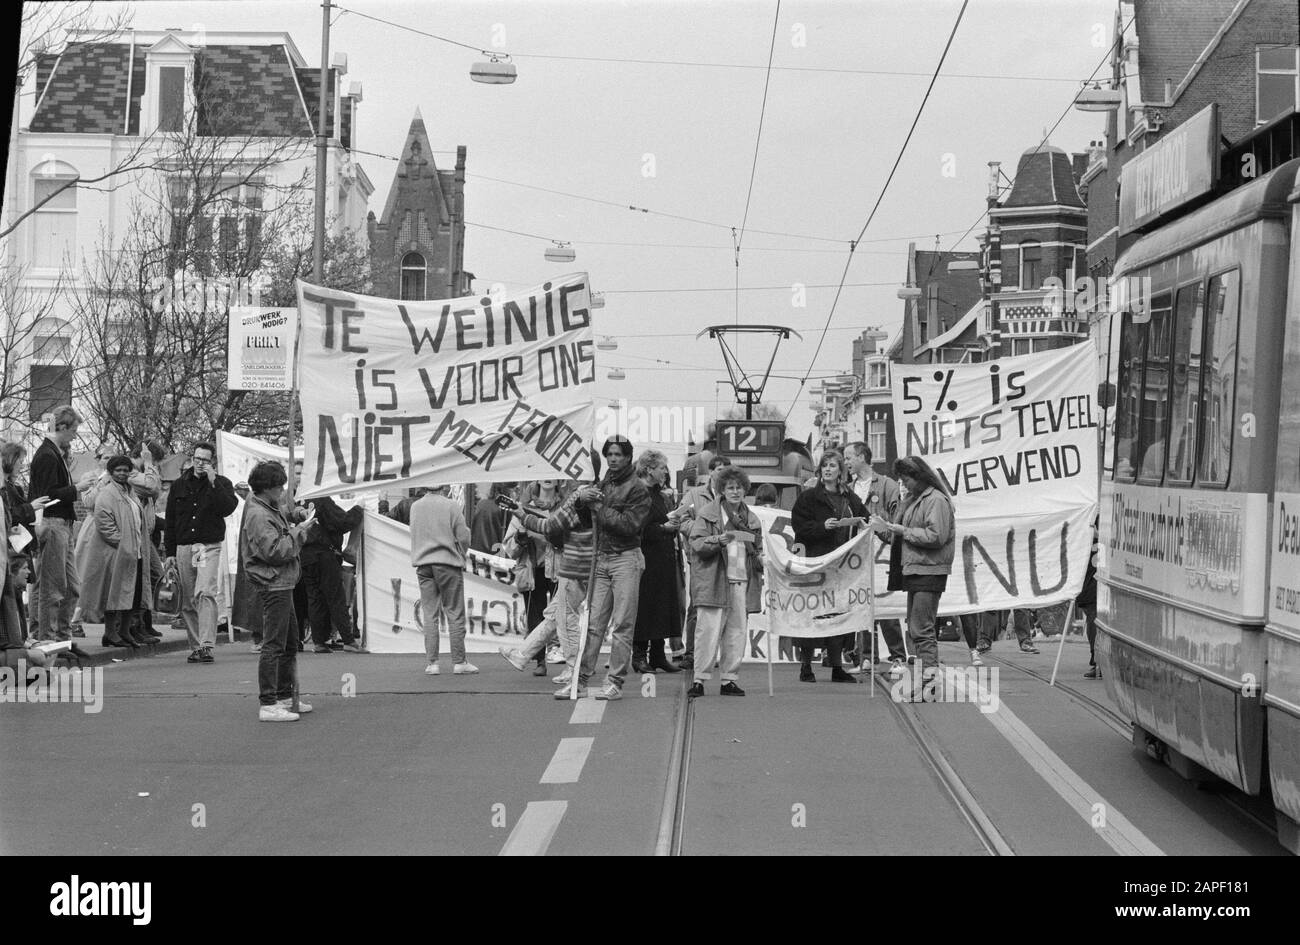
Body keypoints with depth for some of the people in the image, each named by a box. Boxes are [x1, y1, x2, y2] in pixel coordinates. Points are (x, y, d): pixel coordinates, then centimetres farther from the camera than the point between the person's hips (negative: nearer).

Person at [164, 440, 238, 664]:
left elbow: (228, 508, -13)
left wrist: (213, 483, -14)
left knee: (205, 593, -20)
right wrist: (170, 552, 11)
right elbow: (170, 520, 16)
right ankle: (195, 647, 13)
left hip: (210, 547, -4)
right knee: (188, 602, 5)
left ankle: (207, 645, -25)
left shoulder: (222, 484, 6)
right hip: (183, 548, 4)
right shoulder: (179, 485, 14)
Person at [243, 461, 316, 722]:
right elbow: (273, 550, -22)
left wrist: (297, 529, 7)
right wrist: (298, 532, -15)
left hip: (282, 585, 11)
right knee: (273, 645, -11)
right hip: (272, 585, -11)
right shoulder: (258, 515, -15)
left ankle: (285, 696, 28)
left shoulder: (271, 511, 18)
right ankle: (268, 705, -11)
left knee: (289, 644, 18)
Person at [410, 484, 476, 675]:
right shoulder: (451, 506, -9)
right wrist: (460, 555, 12)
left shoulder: (415, 507, 4)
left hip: (423, 564, 4)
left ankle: (432, 663, 3)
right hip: (448, 562, -3)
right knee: (455, 614, 3)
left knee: (430, 615, 6)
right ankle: (459, 662, 5)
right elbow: (463, 537, -5)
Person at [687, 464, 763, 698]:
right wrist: (720, 539, -20)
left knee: (737, 632, 4)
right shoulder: (708, 515, 3)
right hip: (715, 581, -5)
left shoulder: (752, 520, 17)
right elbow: (696, 544, -6)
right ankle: (700, 679, -2)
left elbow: (758, 551, 26)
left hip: (743, 582, 5)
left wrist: (761, 561, 5)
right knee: (709, 631, -8)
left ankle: (729, 679, 11)